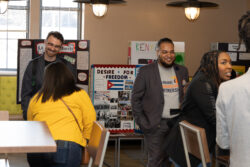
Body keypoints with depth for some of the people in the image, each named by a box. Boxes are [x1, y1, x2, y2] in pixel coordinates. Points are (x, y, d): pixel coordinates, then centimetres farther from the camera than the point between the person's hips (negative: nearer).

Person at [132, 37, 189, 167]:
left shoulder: (182, 71, 11)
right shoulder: (146, 71, -2)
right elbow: (135, 98, -1)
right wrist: (142, 123, -7)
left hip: (177, 123, 4)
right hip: (156, 125, -4)